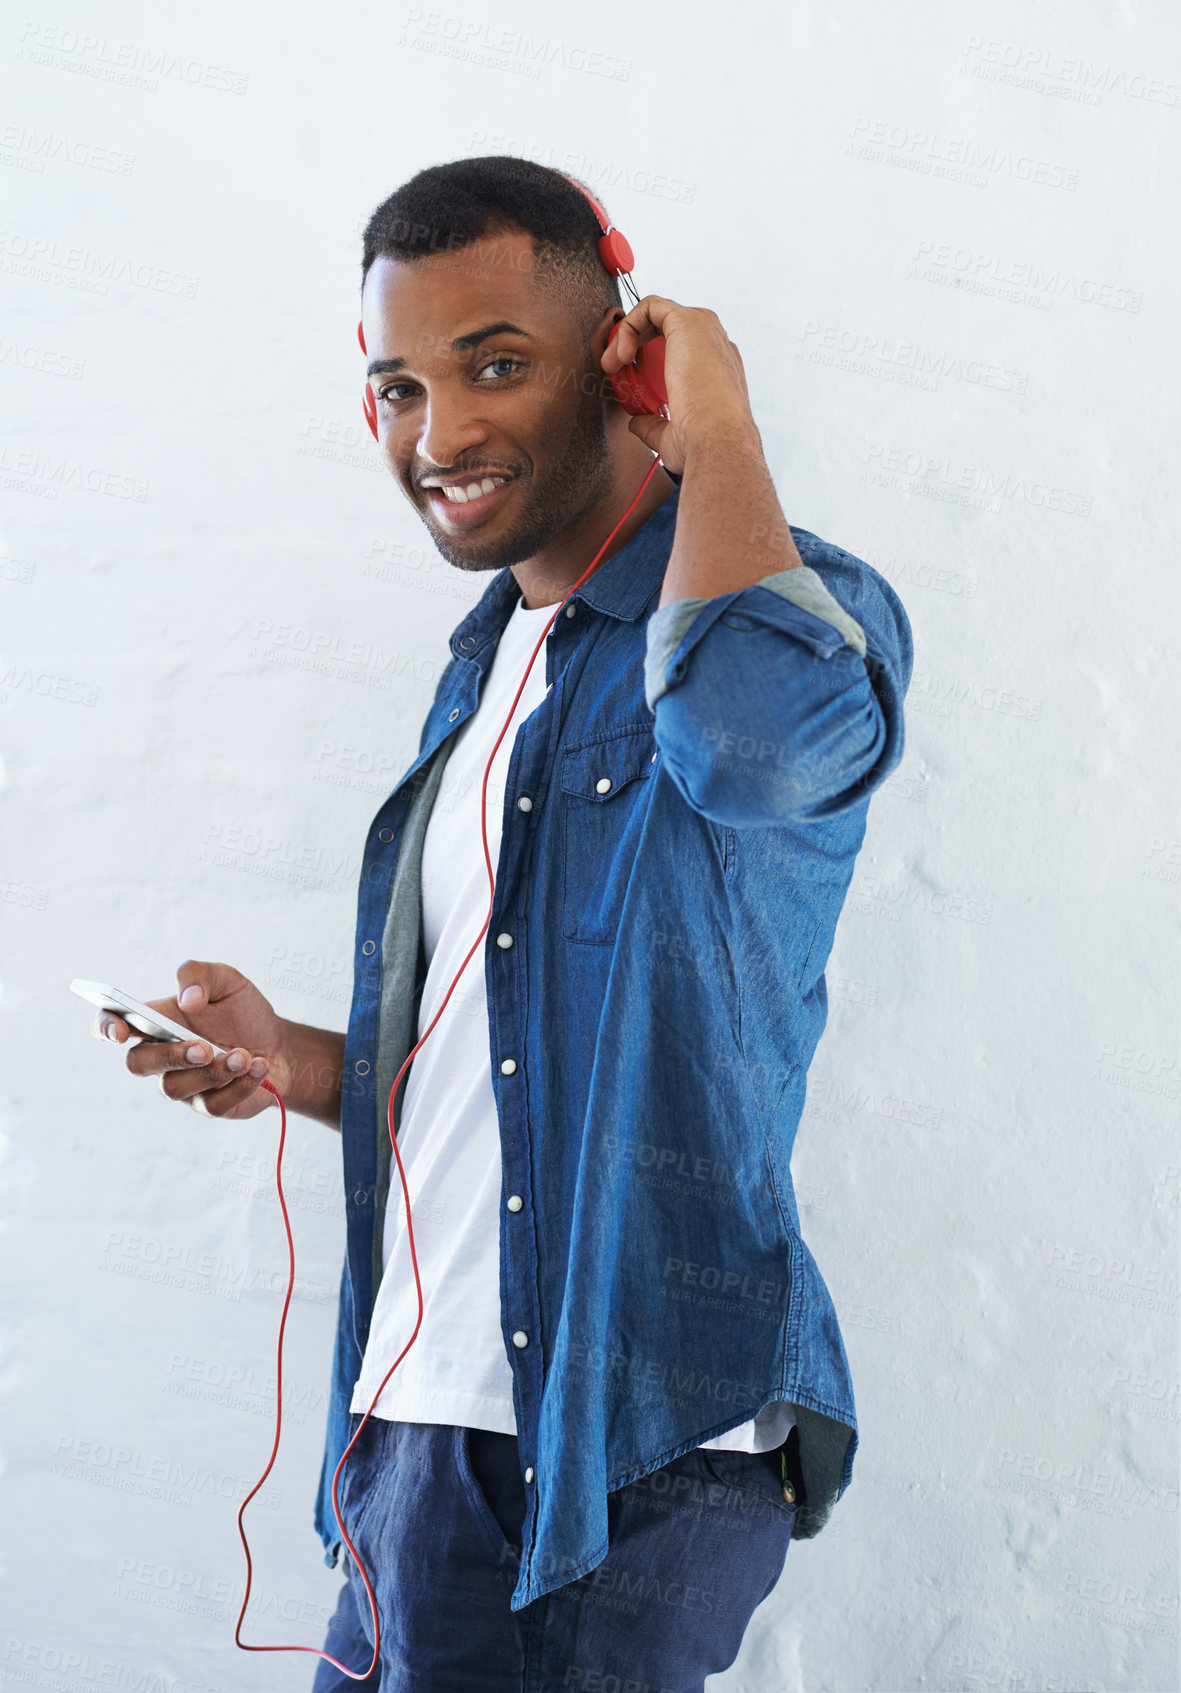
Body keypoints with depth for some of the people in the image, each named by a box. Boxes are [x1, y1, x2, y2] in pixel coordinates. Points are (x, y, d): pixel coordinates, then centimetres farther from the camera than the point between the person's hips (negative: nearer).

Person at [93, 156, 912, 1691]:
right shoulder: (484, 671, 16)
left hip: (648, 1461, -7)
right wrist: (294, 1063, 3)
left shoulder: (810, 601, -9)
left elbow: (756, 725, -37)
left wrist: (716, 427, -20)